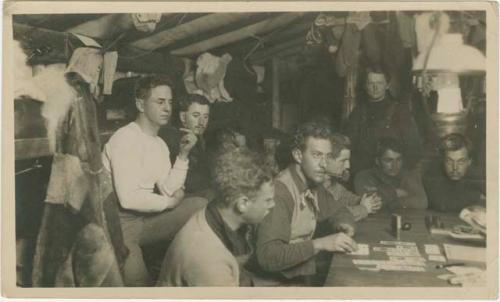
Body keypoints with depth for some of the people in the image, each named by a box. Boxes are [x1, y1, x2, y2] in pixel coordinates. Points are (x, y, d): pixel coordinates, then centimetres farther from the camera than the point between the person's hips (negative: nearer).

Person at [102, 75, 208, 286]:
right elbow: (129, 198, -23)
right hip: (118, 222, -7)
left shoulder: (160, 144, 13)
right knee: (138, 281, -31)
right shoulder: (125, 139, -14)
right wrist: (169, 202, -9)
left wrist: (183, 155, -8)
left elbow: (169, 191, 2)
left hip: (145, 218, 8)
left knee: (199, 205, -11)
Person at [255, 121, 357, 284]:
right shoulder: (281, 190, -22)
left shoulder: (313, 186, 3)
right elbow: (267, 256, -29)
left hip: (305, 273, 8)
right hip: (282, 282, -8)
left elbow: (338, 211, 21)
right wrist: (319, 244, -30)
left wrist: (344, 225, -1)